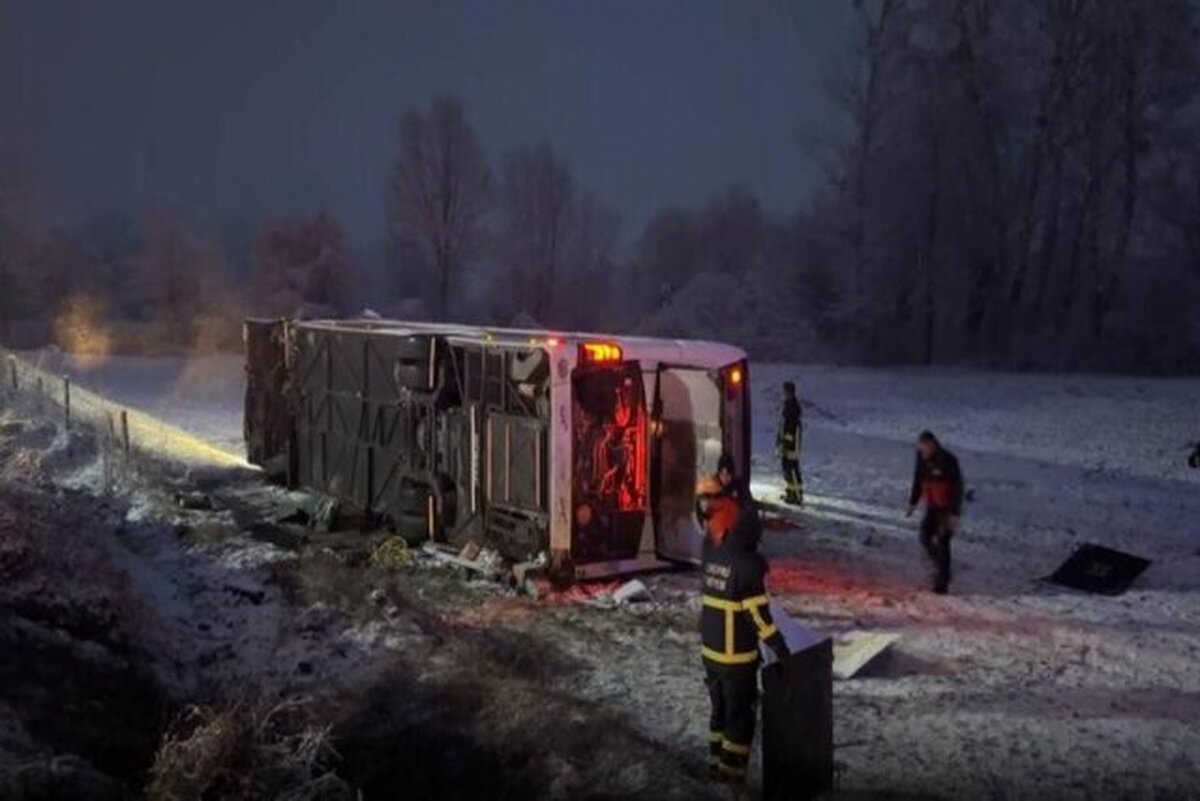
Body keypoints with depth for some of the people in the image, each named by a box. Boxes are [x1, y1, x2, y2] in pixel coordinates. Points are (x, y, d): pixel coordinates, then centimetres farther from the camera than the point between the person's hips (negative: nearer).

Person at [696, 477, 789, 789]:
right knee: (740, 713, 7)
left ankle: (717, 762, 31)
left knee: (720, 708, 21)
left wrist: (713, 495, 21)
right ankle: (732, 772, 12)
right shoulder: (749, 565, -20)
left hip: (710, 650, 7)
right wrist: (781, 649, -15)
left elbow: (714, 529, 18)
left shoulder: (712, 554, -2)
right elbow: (759, 614, -21)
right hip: (738, 656, -7)